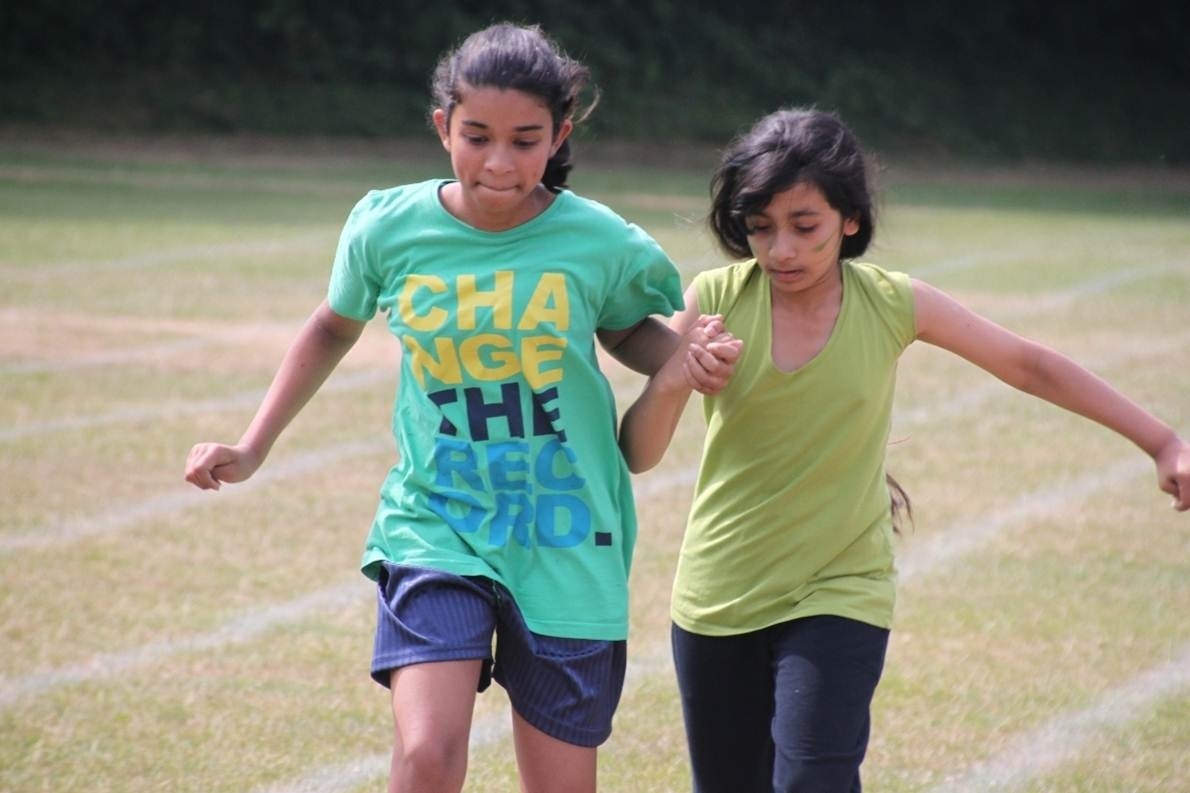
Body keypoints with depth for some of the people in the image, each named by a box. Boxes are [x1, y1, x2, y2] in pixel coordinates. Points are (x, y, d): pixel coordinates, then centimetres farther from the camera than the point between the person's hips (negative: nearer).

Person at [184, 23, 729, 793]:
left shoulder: (600, 242, -9)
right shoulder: (388, 227, -6)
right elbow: (336, 328, 15)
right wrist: (252, 450, 14)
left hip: (567, 546, 0)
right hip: (435, 527, 0)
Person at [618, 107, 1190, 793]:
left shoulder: (893, 305, -8)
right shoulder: (718, 298, -10)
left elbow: (1029, 366, 5)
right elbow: (637, 454, -9)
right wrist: (671, 381, -31)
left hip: (839, 597, -2)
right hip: (718, 599, 2)